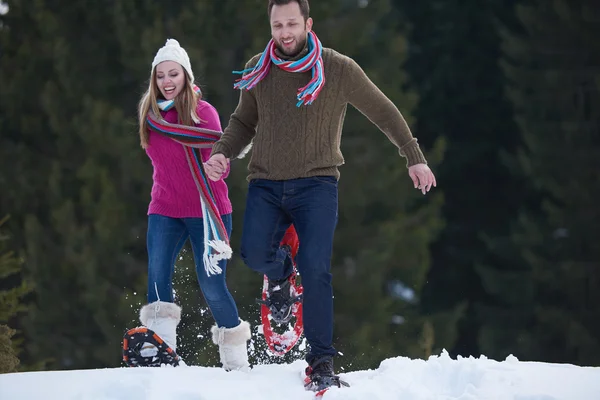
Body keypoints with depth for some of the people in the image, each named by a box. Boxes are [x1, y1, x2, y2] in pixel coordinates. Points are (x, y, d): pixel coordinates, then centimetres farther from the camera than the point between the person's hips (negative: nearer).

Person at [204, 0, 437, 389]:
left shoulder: (339, 69, -4)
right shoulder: (258, 71, 5)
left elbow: (384, 113, 8)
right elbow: (244, 121, 19)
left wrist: (414, 158, 10)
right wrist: (221, 153, 0)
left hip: (316, 184, -3)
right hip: (266, 184, 3)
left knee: (315, 269, -17)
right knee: (255, 253, -19)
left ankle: (322, 361, -8)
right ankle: (279, 271, 20)